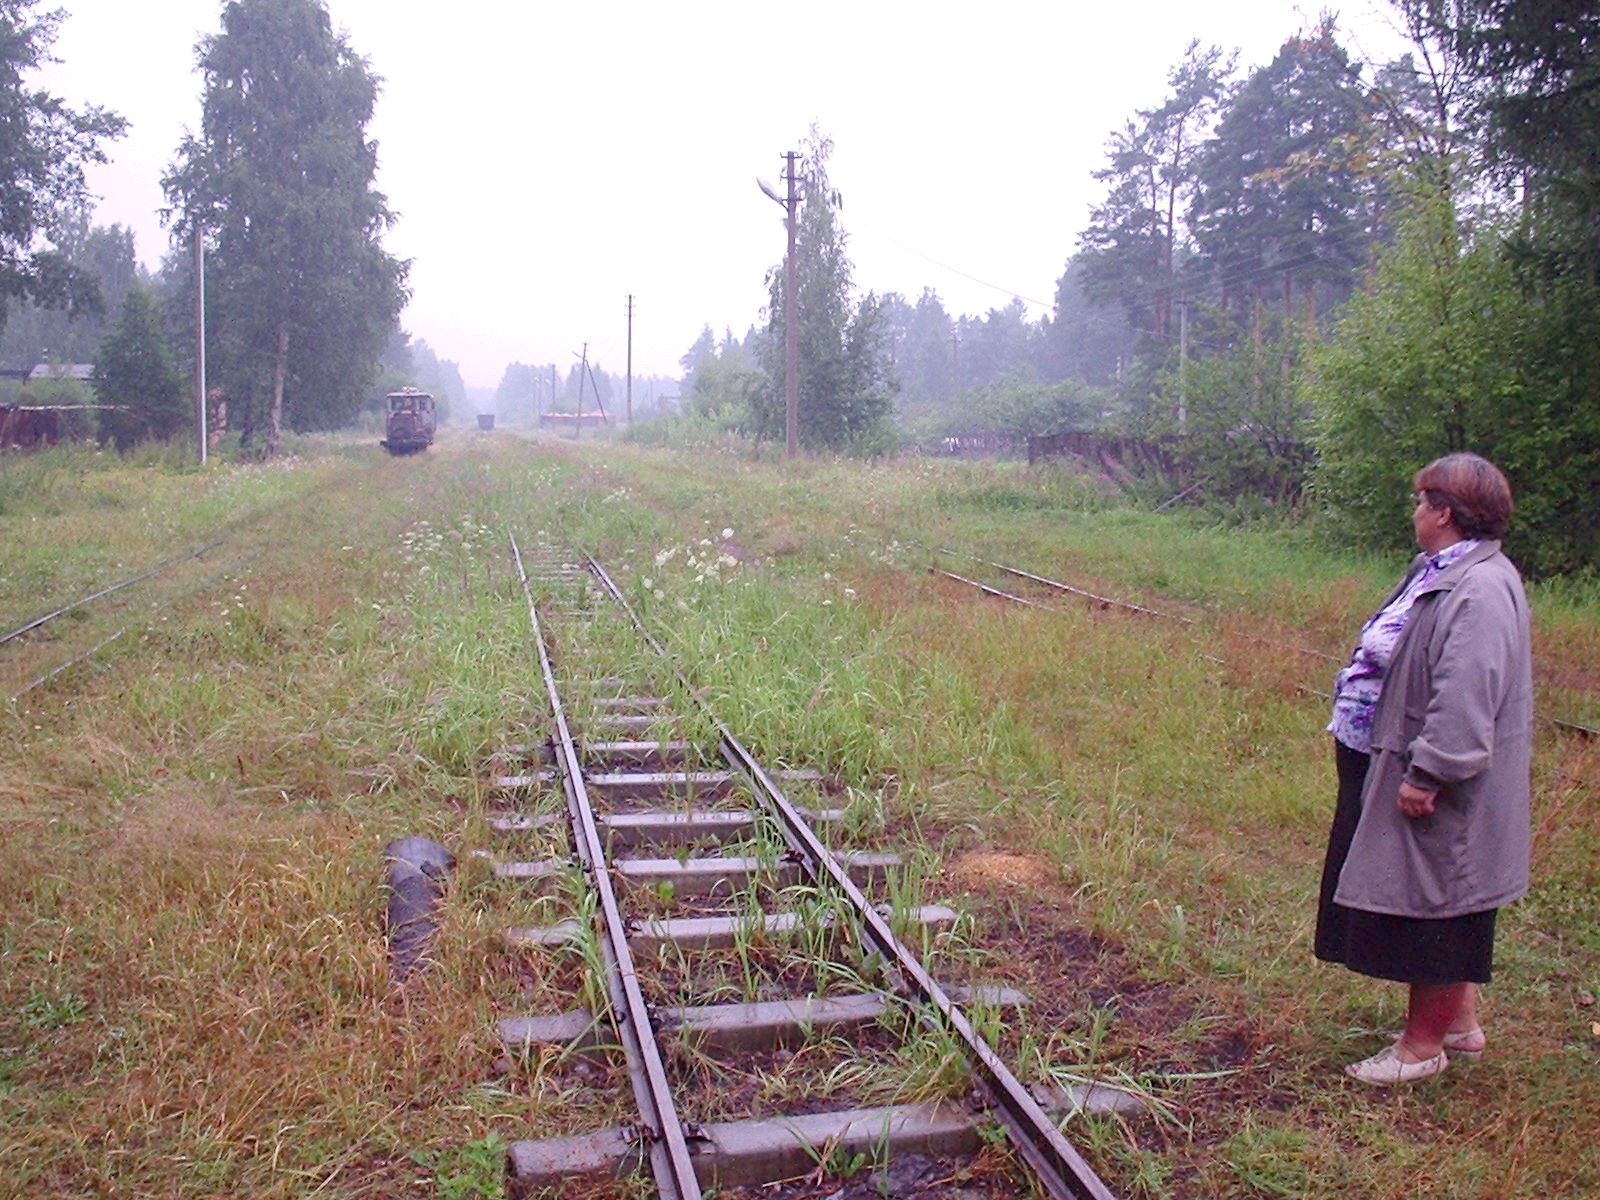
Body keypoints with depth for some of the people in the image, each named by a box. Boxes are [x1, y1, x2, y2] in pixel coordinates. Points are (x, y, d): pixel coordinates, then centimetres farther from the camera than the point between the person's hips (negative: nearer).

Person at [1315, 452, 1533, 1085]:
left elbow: (1465, 699, -29)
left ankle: (1423, 1045, 20)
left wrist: (1427, 774, -26)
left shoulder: (1479, 590, -24)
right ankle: (1460, 1023, 36)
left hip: (1435, 792, -10)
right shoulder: (1444, 573, 9)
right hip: (1394, 767, 10)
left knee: (1432, 912, 4)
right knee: (1441, 913, 21)